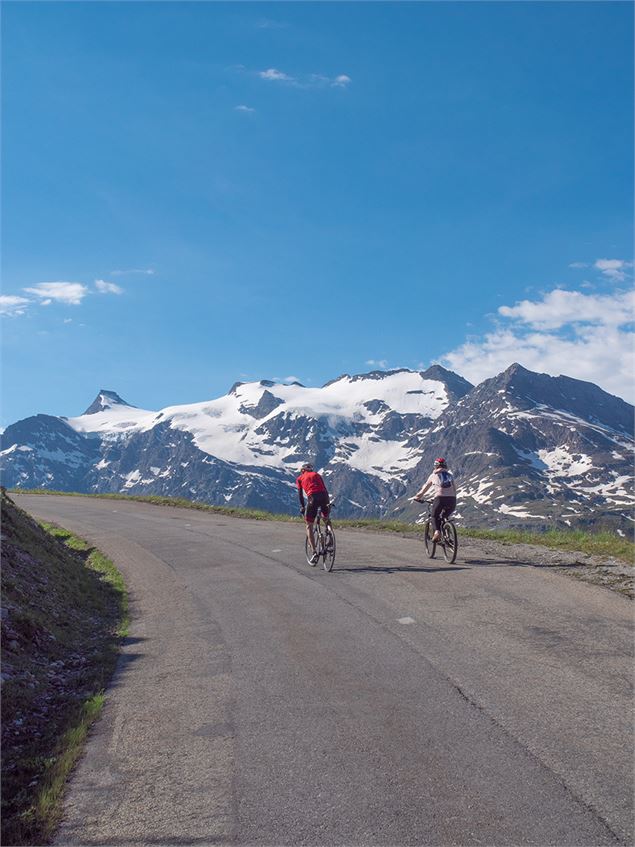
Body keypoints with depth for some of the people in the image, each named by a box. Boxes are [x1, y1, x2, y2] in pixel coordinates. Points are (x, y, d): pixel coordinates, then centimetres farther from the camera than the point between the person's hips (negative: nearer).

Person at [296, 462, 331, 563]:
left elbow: (300, 494, 14)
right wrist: (328, 503, 24)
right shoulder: (317, 475, 29)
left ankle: (314, 552, -4)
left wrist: (302, 506, 20)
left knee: (309, 526, 7)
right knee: (326, 519, 31)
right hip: (324, 497, 3)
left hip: (313, 498, -3)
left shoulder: (300, 478, 22)